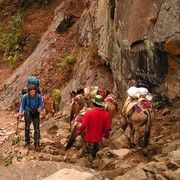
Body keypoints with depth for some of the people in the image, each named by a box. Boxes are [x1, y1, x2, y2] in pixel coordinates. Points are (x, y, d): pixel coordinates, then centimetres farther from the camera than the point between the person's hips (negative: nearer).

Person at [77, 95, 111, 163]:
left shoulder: (89, 113, -17)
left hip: (89, 138, -3)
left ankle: (89, 156, -13)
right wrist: (106, 135, 15)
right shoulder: (106, 114, -8)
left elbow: (84, 125, -17)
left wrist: (79, 132, 0)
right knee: (94, 154, 22)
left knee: (85, 152, 11)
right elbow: (107, 127, -3)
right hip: (99, 139, 4)